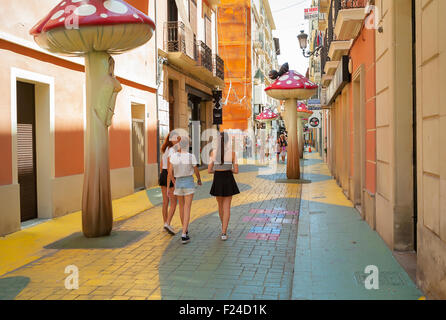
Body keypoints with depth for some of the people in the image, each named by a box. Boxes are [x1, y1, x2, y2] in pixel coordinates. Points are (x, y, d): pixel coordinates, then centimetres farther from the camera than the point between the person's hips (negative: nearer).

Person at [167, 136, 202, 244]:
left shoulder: (173, 156, -7)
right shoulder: (191, 157, -13)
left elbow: (170, 173, -5)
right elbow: (196, 171, -3)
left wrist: (174, 183, 9)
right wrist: (199, 180, 18)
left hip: (178, 183, 3)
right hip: (189, 183, -3)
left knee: (181, 207, 20)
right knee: (187, 209, -5)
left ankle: (185, 229, 35)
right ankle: (184, 235, -14)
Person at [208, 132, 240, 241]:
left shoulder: (213, 152, -4)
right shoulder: (232, 152, -7)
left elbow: (209, 170, -3)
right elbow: (236, 171, -7)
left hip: (217, 180, 2)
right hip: (228, 180, -2)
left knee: (220, 205, 22)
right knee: (227, 207, 3)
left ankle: (223, 226, 42)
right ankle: (223, 233, -5)